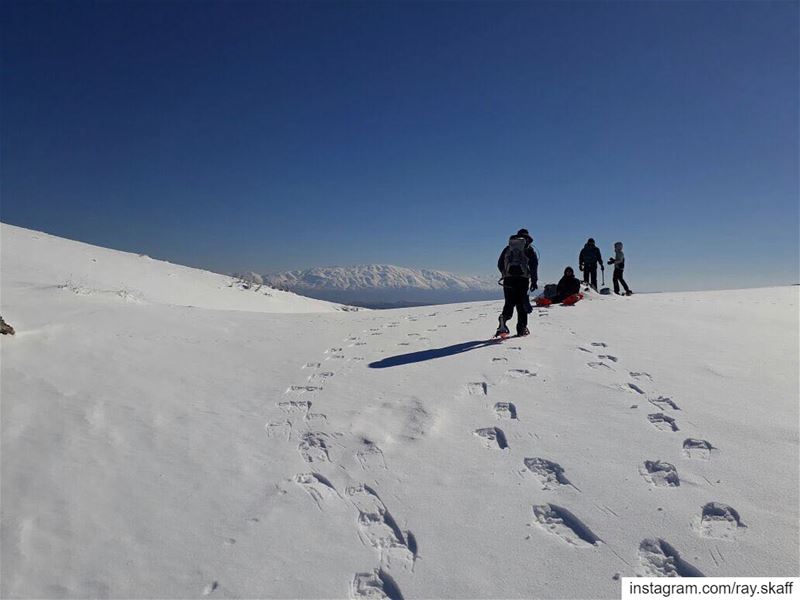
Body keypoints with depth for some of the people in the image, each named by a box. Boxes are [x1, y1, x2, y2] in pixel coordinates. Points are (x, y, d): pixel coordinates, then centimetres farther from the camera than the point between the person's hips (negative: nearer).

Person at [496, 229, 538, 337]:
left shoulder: (507, 248, 17)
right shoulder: (529, 249, 9)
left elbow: (500, 264, 17)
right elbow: (534, 265, -1)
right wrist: (534, 281, 0)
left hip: (508, 279, 2)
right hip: (522, 279, -2)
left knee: (509, 303, 4)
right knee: (521, 304, 6)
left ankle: (504, 317, -26)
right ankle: (522, 328, 4)